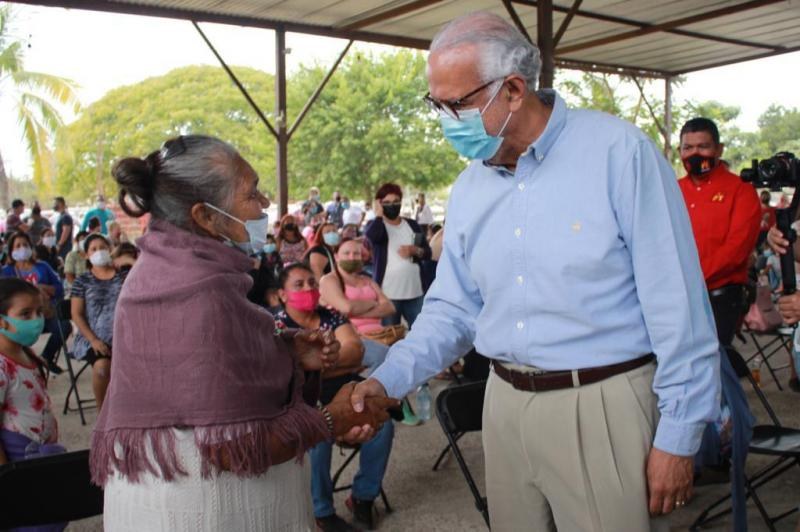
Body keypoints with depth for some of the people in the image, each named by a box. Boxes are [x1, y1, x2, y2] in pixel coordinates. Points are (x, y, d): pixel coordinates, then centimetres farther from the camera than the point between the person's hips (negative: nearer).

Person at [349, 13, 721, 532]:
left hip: (604, 407, -5)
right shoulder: (469, 187, 5)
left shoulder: (618, 152, -13)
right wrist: (389, 378, -3)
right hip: (506, 406, 6)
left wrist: (679, 436, -10)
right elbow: (453, 308, 10)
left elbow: (677, 305, -12)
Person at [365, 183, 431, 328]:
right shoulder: (376, 225, 2)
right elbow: (372, 235, -23)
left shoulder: (412, 225, 11)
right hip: (388, 294, -3)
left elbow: (428, 252, 9)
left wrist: (415, 250, -11)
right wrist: (378, 215, -9)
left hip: (414, 292, 3)